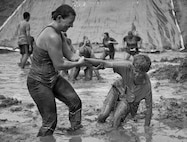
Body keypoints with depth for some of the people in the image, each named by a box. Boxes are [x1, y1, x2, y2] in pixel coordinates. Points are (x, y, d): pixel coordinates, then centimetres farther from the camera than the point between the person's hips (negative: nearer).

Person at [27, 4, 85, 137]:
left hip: (53, 78, 9)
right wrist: (79, 63, -9)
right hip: (39, 82, -9)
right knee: (50, 122, 0)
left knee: (75, 101, 4)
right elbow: (59, 65, -25)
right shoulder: (52, 37, -28)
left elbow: (70, 55, 6)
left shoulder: (59, 34, 4)